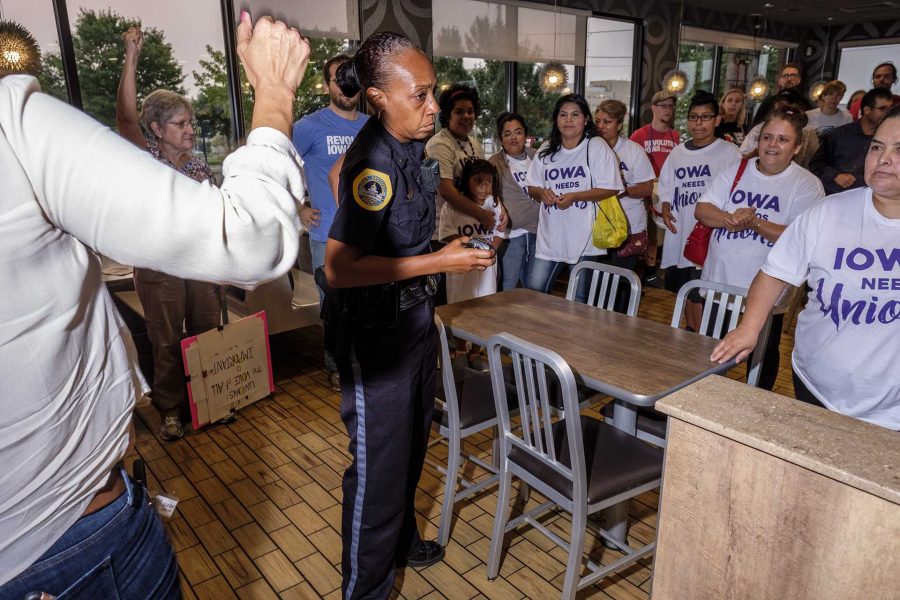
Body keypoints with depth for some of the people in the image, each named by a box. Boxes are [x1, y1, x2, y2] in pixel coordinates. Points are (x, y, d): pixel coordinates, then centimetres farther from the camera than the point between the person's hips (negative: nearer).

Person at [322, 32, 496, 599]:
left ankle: (402, 541, 47)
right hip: (374, 330, -9)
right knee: (378, 462, 5)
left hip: (412, 315, 9)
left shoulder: (406, 146, 2)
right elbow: (338, 269, -28)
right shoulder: (374, 164, -25)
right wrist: (438, 263, -25)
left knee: (411, 442, 23)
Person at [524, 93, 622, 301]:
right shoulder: (546, 150, 10)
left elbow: (611, 189, -9)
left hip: (584, 237, -4)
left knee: (581, 300, 8)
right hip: (550, 236, 4)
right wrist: (541, 192, -9)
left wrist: (574, 196, -19)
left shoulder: (597, 147, -4)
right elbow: (531, 187, 15)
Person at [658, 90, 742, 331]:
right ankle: (689, 332, 34)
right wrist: (666, 211, 4)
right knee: (683, 289, 17)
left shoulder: (729, 153, -3)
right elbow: (666, 187, 20)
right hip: (679, 233, 6)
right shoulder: (677, 153, 12)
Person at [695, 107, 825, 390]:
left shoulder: (807, 185, -7)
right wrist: (728, 220, -22)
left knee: (763, 355, 16)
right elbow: (702, 209, -3)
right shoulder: (735, 172, 5)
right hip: (719, 282, 3)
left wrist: (755, 223, -26)